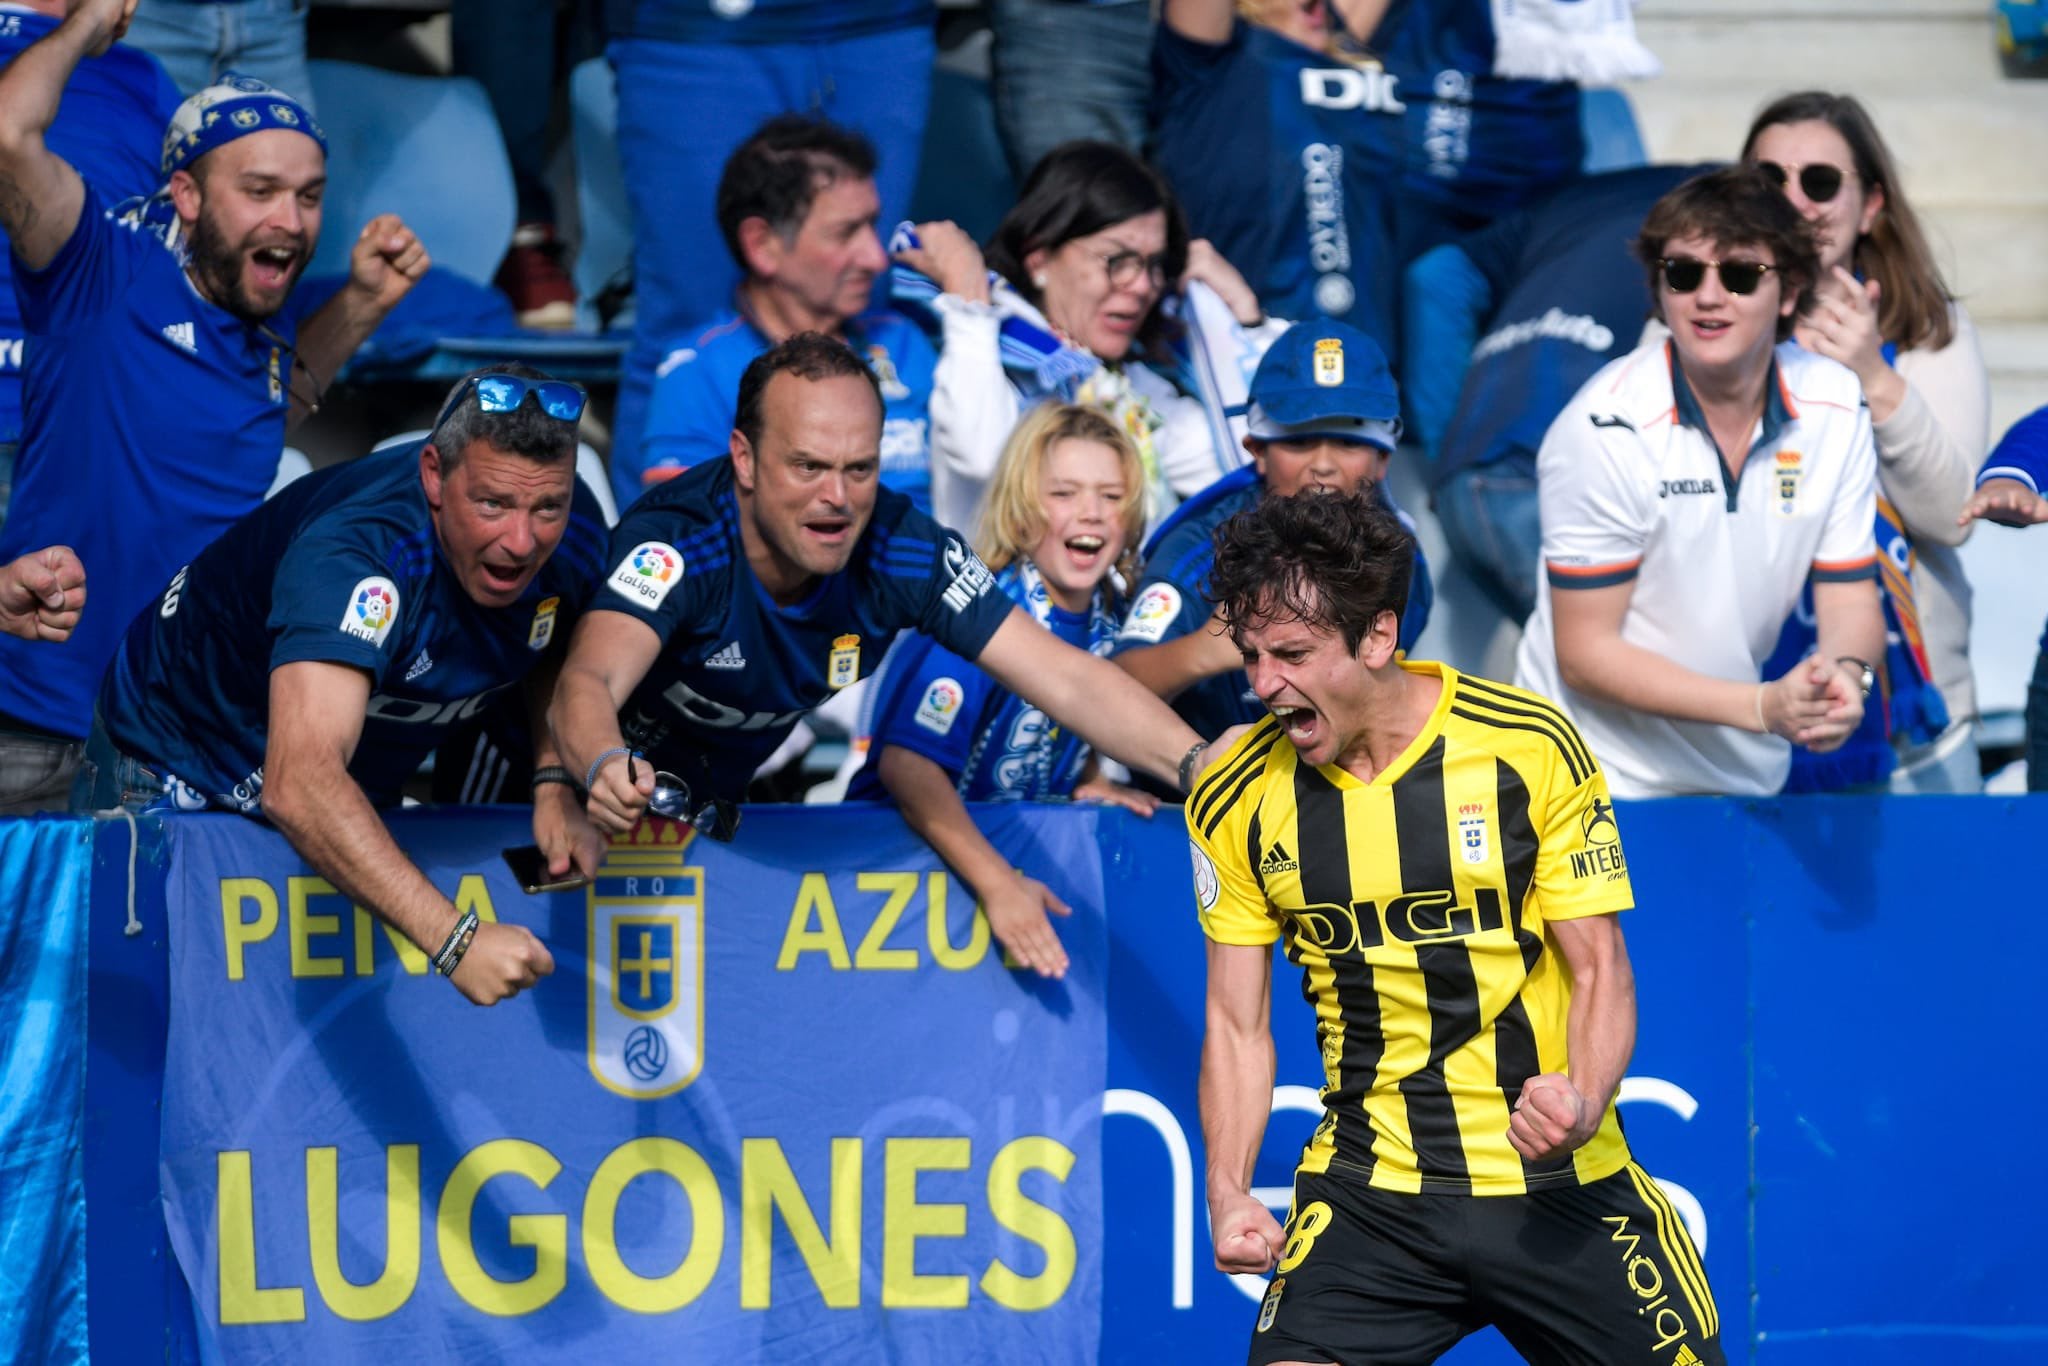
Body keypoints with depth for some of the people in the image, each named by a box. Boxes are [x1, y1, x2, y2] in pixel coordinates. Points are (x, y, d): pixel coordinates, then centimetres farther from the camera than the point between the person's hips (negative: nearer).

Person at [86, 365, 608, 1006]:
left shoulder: (573, 529, -20)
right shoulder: (355, 551, -42)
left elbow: (558, 650, 7)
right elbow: (298, 784, -56)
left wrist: (554, 785, -13)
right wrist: (454, 938, -66)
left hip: (364, 784, 6)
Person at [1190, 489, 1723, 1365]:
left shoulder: (1532, 749, -10)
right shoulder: (1237, 799, -1)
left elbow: (1600, 969, -5)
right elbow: (1237, 1021, 5)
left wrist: (1584, 1101, -25)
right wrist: (1229, 1193, -10)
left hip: (1561, 1186, -1)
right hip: (1369, 1190, 1)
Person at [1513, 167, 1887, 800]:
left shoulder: (1836, 407, -6)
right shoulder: (1604, 430, -21)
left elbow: (1849, 600, 0)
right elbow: (1585, 652, -19)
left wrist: (1845, 672, -24)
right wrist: (1763, 707, -28)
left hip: (1749, 780, 5)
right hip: (1604, 782, -5)